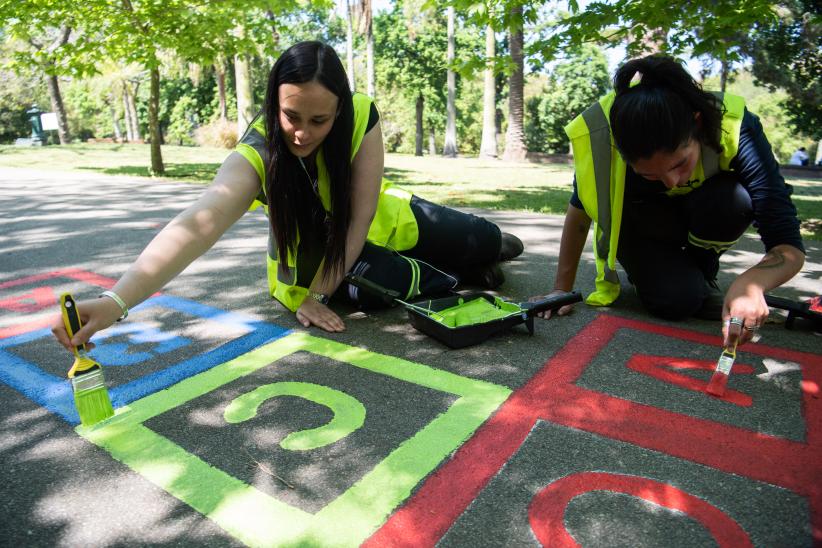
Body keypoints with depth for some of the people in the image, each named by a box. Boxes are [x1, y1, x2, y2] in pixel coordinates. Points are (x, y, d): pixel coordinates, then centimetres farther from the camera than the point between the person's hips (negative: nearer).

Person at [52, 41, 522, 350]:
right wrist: (117, 300, -63)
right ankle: (457, 277, 4)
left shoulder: (362, 117, -32)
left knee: (483, 239, 2)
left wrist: (320, 294, -29)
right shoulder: (258, 154, -35)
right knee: (373, 284, -30)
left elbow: (358, 219, -29)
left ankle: (490, 249, 42)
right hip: (313, 250, -1)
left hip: (385, 217, 1)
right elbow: (199, 223, -50)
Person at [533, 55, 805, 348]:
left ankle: (701, 272, -2)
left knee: (733, 200, -34)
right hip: (640, 223, -1)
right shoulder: (601, 139, -34)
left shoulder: (735, 128, -33)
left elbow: (789, 245, -34)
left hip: (700, 214, 1)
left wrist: (750, 284, -55)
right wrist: (561, 289, -16)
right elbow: (580, 211, -17)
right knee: (677, 300, -27)